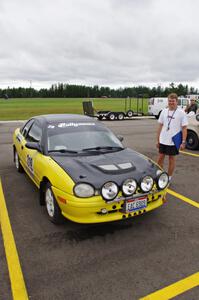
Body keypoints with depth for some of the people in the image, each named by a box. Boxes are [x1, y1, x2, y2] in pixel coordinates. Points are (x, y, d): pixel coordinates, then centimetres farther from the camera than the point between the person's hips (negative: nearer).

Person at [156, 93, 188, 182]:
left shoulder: (181, 113, -7)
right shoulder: (164, 111, 5)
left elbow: (184, 128, -7)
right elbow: (160, 126, 9)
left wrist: (183, 142, -13)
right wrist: (158, 140, 9)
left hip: (174, 141, -4)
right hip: (163, 141, 4)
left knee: (171, 159, 8)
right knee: (160, 158, 9)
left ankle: (169, 178, 22)